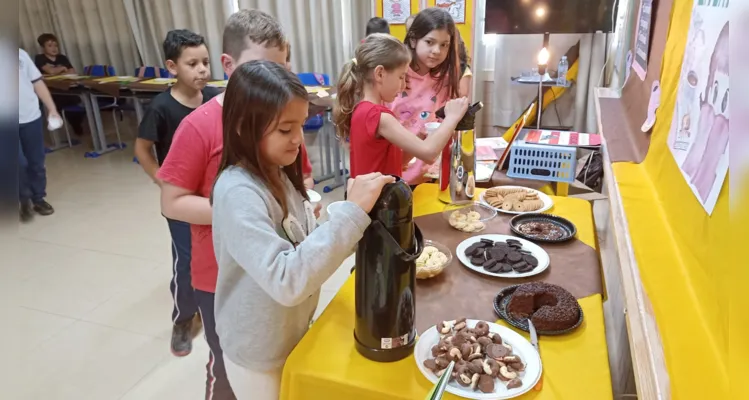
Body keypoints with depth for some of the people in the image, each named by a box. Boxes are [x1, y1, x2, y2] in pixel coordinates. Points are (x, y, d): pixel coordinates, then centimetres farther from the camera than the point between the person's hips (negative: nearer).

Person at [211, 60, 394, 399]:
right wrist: (352, 212, -40)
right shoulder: (238, 194, -30)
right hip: (261, 357, -7)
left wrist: (358, 222, -12)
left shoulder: (278, 175, -4)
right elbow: (286, 281, -39)